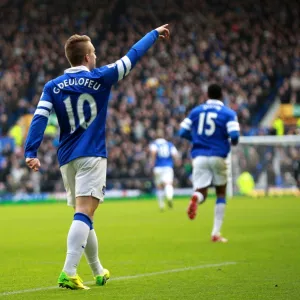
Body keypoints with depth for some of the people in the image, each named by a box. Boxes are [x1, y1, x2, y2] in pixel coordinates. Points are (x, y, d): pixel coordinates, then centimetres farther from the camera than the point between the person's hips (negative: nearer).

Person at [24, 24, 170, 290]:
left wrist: (31, 152, -11)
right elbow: (133, 56, 7)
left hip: (67, 158, 5)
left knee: (83, 216, 16)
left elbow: (39, 118, -6)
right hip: (91, 156, -5)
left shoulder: (53, 86, 6)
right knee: (84, 215, -13)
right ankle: (68, 273, -28)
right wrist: (155, 34, 20)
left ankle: (99, 272, 28)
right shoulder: (99, 78, 0)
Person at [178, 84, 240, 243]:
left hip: (199, 156, 2)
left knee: (201, 193, 4)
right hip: (217, 156, -2)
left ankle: (196, 197, -36)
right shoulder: (228, 113, 0)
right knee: (221, 194, 16)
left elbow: (183, 132, 9)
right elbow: (234, 135, -12)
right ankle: (216, 233, 10)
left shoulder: (195, 111, 11)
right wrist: (233, 143, 11)